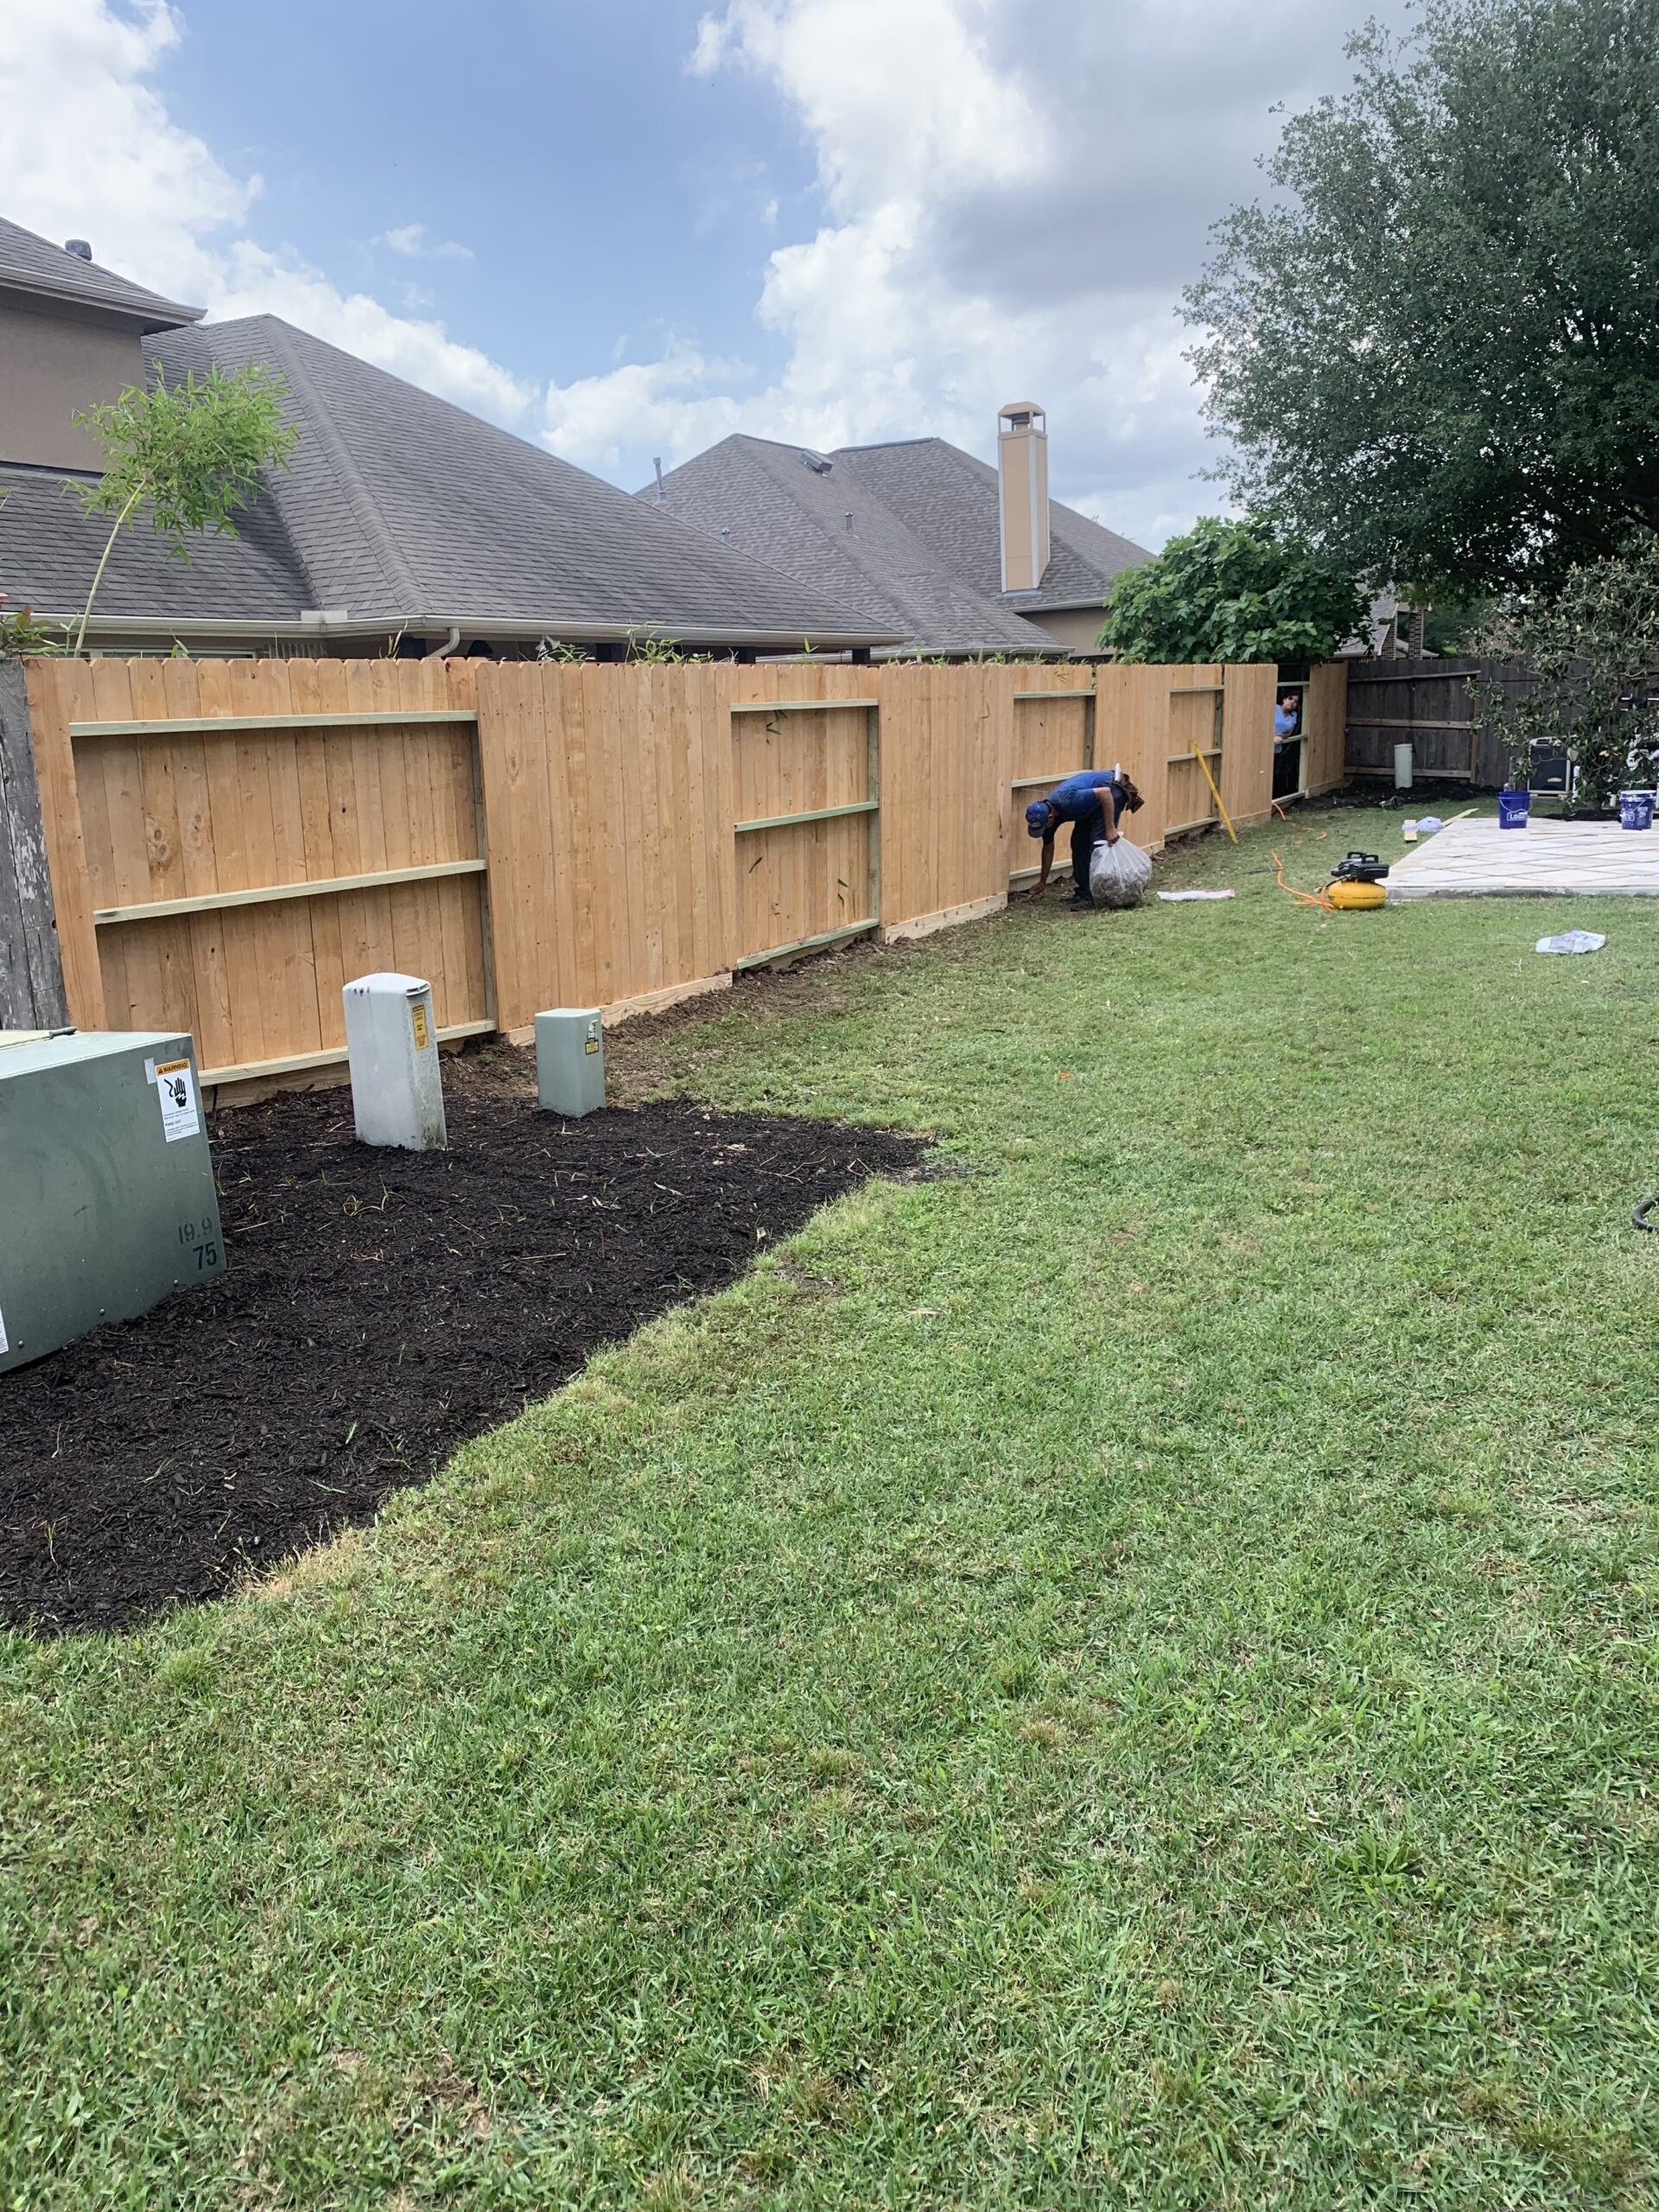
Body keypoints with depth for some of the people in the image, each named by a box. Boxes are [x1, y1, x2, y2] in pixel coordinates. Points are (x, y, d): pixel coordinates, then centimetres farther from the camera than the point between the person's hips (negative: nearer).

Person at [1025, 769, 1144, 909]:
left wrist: (1110, 828, -32)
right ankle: (1083, 891, 10)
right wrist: (1043, 882, 13)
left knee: (1098, 843, -15)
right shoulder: (1046, 812, -8)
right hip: (1094, 803, 9)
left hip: (1111, 791, -9)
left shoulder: (1068, 801, -35)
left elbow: (1104, 792, -35)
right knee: (1078, 843, 2)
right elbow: (1048, 849, 6)